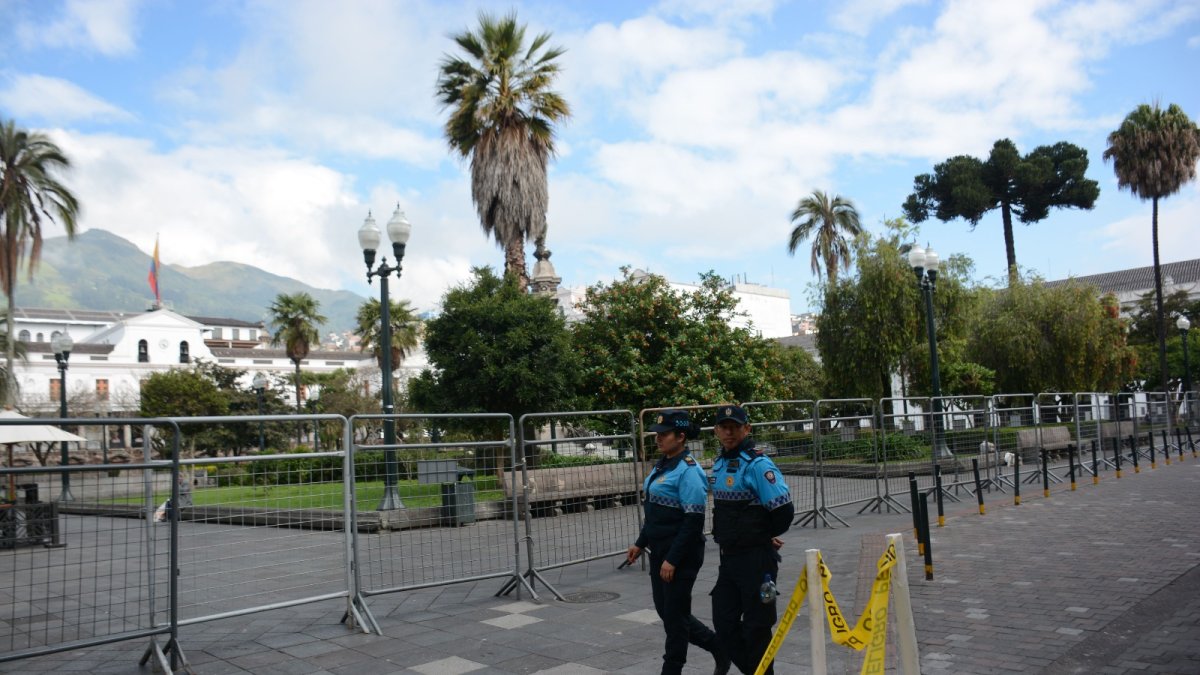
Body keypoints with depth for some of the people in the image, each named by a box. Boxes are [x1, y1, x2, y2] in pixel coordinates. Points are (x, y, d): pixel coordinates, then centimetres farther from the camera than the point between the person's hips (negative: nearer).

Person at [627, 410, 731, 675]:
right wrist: (641, 543, 16)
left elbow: (694, 521, -21)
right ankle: (719, 647, 31)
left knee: (674, 614, 3)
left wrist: (672, 559, -21)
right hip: (660, 552, 10)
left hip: (681, 556, -9)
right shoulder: (661, 465, 10)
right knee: (665, 611, 16)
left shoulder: (688, 470, -18)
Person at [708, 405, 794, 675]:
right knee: (724, 622, 12)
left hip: (756, 558, -8)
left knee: (756, 626, 4)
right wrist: (727, 537, 8)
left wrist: (766, 536, -4)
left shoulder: (758, 464, -16)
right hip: (728, 556, 8)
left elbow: (784, 511, -20)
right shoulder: (718, 465, 9)